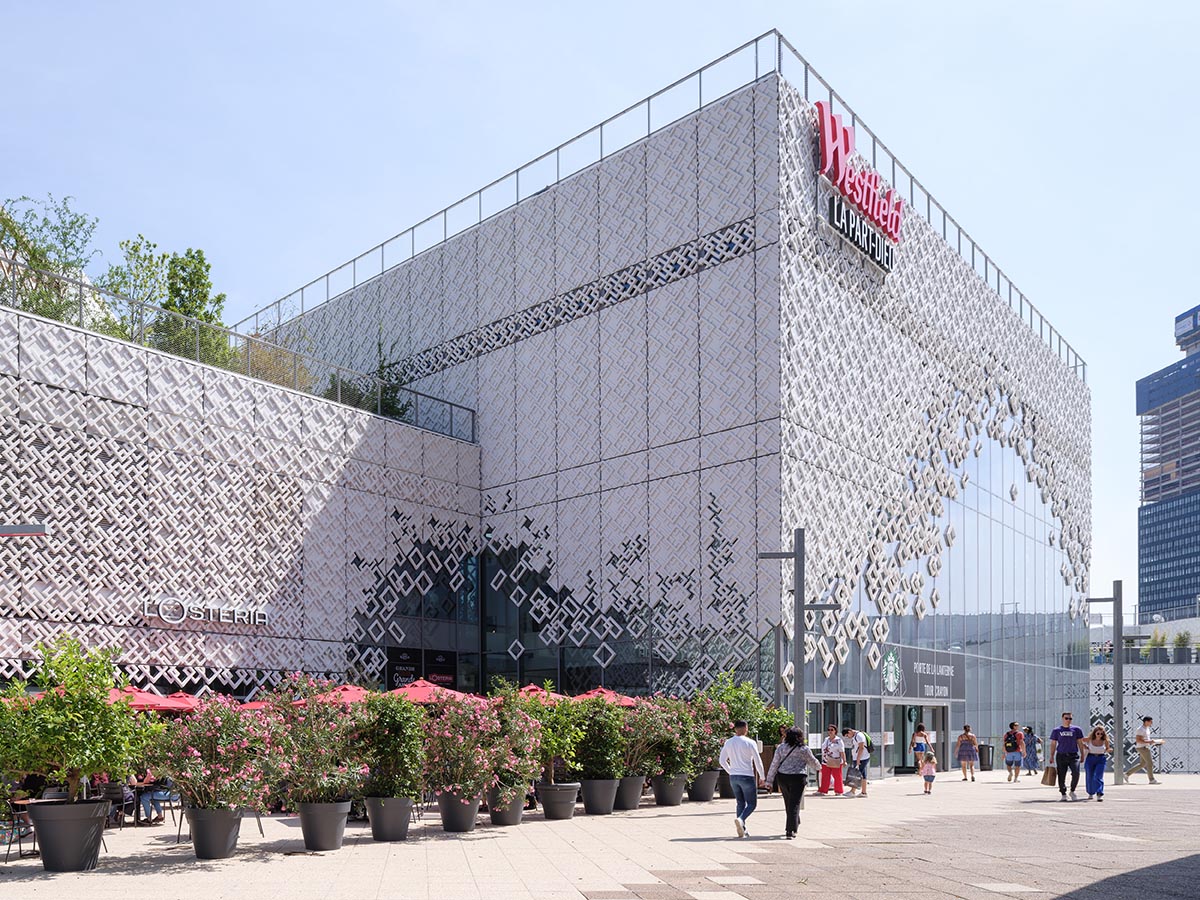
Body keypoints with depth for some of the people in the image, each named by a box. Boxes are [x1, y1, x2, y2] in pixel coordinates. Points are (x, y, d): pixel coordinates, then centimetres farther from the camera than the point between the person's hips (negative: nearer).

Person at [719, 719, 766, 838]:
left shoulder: (728, 743, 4)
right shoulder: (750, 743, -10)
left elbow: (722, 761, 9)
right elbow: (757, 761, -7)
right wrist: (762, 777, 3)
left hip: (733, 777, 5)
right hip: (747, 776, -5)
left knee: (740, 803, 16)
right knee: (752, 804, 5)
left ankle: (742, 829, 10)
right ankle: (740, 819, -21)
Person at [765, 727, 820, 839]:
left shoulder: (781, 747, 3)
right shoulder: (803, 749, -5)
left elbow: (774, 764, 3)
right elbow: (813, 762, 8)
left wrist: (769, 780, 7)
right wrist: (818, 766, 31)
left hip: (782, 778, 4)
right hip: (798, 778, -4)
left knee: (788, 803, 18)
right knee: (794, 804, -2)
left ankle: (793, 825, 33)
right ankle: (790, 830, -10)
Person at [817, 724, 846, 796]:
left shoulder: (838, 740, -6)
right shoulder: (826, 739, 12)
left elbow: (842, 752, -11)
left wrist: (844, 761, -18)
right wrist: (822, 760, 18)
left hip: (836, 763, -5)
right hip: (826, 762, 5)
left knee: (837, 778, 2)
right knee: (825, 777, 4)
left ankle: (838, 792, 12)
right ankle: (823, 791, 6)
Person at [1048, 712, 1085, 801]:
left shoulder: (1076, 730, 8)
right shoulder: (1056, 730, 8)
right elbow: (1053, 744, 11)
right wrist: (1051, 757, 6)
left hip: (1073, 756, -1)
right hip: (1061, 756, 1)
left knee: (1076, 773, -17)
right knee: (1061, 776, 0)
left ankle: (1072, 791, 6)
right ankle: (1063, 795, 12)